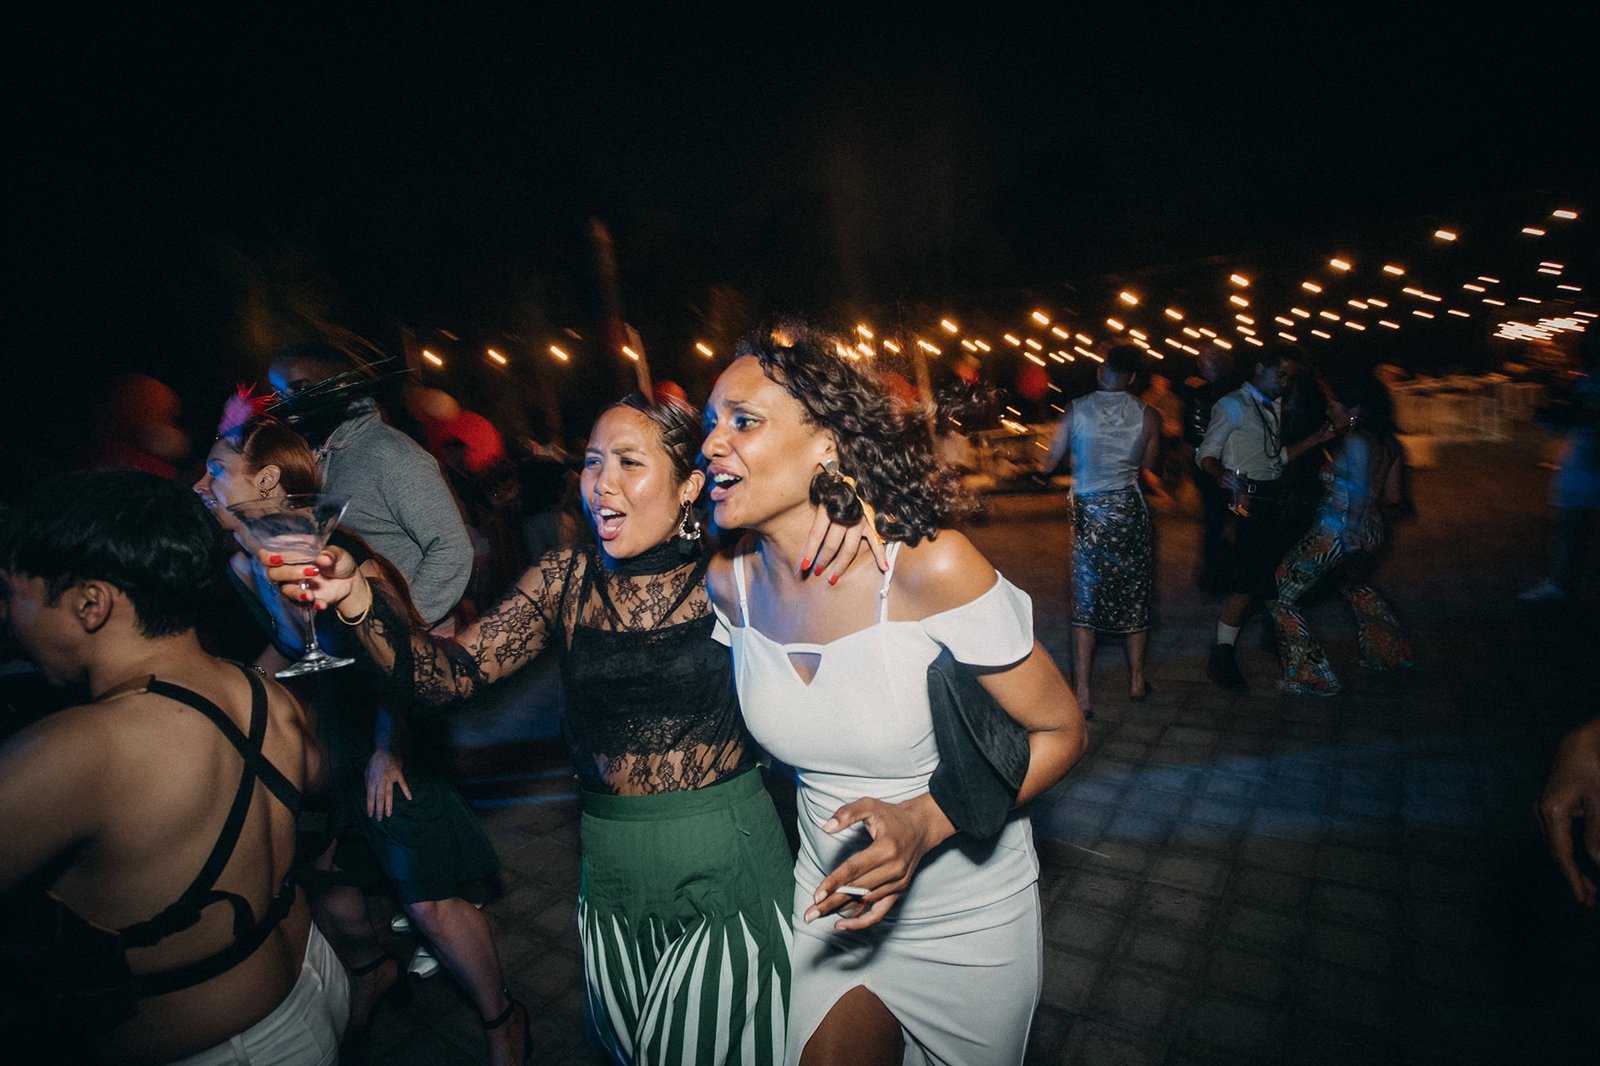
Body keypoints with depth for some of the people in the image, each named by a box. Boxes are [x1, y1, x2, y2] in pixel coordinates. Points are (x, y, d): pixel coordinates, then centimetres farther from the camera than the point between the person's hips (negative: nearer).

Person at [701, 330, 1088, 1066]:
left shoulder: (929, 567, -29)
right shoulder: (728, 585, -13)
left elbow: (1059, 732, -19)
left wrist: (924, 822, -30)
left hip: (968, 917, -3)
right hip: (834, 899, 3)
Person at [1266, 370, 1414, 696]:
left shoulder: (1354, 443, -19)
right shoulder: (1388, 443, 5)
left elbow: (1358, 499, -23)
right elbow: (1391, 498, 13)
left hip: (1334, 536, -9)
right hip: (1370, 534, 9)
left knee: (1280, 598, 1)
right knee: (1358, 585, 38)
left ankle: (1313, 676, 4)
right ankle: (1390, 652, 51)